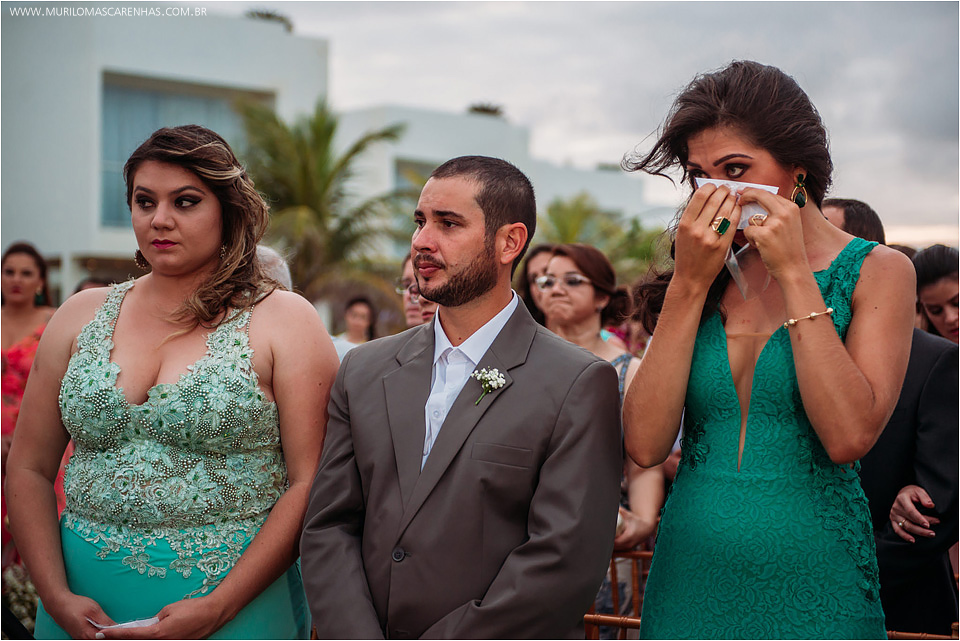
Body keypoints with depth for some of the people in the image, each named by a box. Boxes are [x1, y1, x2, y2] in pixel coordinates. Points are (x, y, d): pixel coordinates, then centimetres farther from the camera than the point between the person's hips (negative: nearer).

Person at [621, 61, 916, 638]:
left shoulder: (878, 271, -4)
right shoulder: (705, 275, 3)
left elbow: (849, 437, -19)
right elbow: (646, 445, -8)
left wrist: (794, 272, -16)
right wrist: (688, 285, -11)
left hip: (810, 588, -2)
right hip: (689, 576, 3)